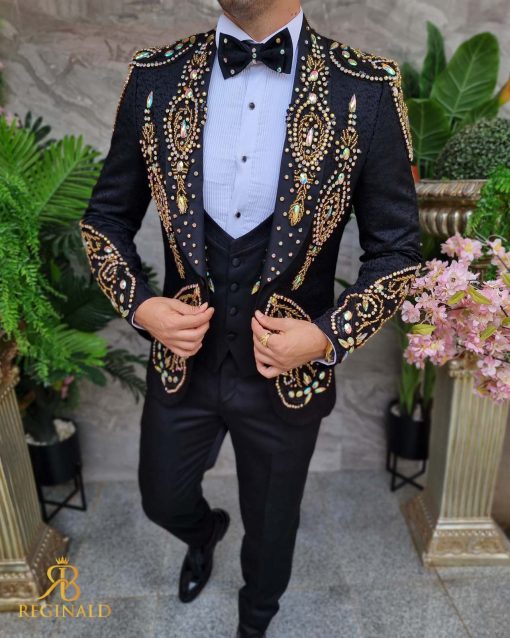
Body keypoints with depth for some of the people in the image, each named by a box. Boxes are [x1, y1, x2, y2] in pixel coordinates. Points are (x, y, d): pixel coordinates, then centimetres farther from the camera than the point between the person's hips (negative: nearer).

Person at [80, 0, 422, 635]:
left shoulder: (368, 88, -12)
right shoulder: (155, 77, -5)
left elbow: (396, 248, -6)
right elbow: (105, 217, 3)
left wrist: (329, 336, -19)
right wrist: (140, 304, -13)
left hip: (289, 372, -1)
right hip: (181, 360, 2)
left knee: (271, 526, 24)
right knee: (163, 501, 26)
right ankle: (203, 532, 67)